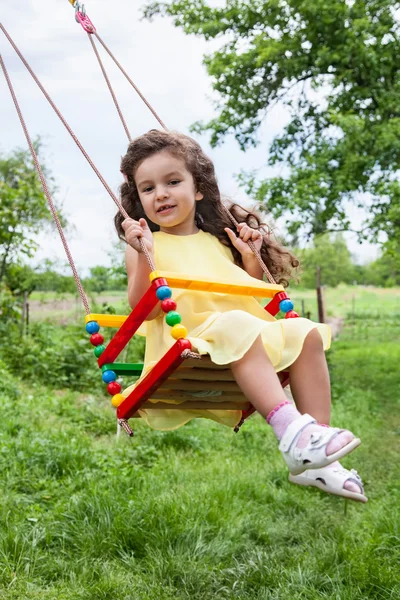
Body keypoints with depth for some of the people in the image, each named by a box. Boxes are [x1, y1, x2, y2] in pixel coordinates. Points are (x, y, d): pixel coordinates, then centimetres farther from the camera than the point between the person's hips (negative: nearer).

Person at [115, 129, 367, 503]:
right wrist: (143, 255, -19)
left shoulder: (218, 240, 21)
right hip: (188, 344, -6)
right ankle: (291, 431, -45)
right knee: (237, 329, -35)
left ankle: (315, 463, -18)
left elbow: (250, 298, 23)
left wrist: (251, 258, 8)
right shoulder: (146, 245, 6)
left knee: (307, 335, -10)